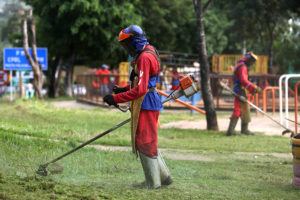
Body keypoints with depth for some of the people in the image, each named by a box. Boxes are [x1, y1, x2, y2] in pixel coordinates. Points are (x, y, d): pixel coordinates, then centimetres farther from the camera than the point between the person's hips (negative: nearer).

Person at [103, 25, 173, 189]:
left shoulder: (144, 58, -18)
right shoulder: (147, 54, 15)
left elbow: (140, 90, -25)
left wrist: (115, 99, -23)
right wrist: (123, 89, 12)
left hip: (146, 105, -10)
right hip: (145, 104, 10)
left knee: (145, 143, -3)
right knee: (147, 143, 17)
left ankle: (154, 183, 4)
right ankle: (164, 177, 23)